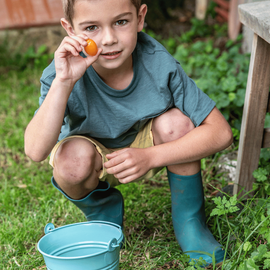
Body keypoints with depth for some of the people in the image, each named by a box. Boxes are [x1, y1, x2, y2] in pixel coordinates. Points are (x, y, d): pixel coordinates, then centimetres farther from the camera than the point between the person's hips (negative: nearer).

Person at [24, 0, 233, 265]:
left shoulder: (159, 64, -28)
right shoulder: (65, 72, -28)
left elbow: (220, 132, -26)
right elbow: (36, 151, -41)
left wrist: (150, 157, -35)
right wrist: (63, 82, -50)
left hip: (146, 148, 1)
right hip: (95, 158, 0)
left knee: (175, 122, -28)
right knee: (73, 155, -32)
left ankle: (189, 221, -4)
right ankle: (102, 207, 6)